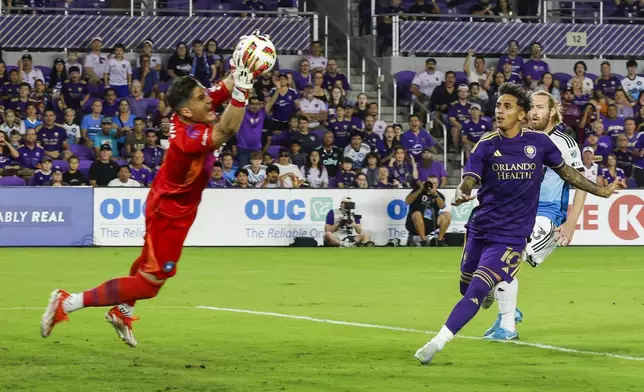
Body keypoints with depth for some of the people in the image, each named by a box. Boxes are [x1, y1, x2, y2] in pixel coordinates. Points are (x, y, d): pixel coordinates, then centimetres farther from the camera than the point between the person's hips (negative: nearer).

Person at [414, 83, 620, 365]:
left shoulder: (538, 142, -2)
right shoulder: (487, 145, -2)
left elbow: (565, 171, 14)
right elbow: (469, 179, -15)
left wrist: (600, 191, 20)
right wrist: (461, 193, -39)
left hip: (511, 234, -3)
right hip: (479, 227, 3)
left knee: (476, 292, -16)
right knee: (467, 289, 13)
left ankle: (437, 343, -19)